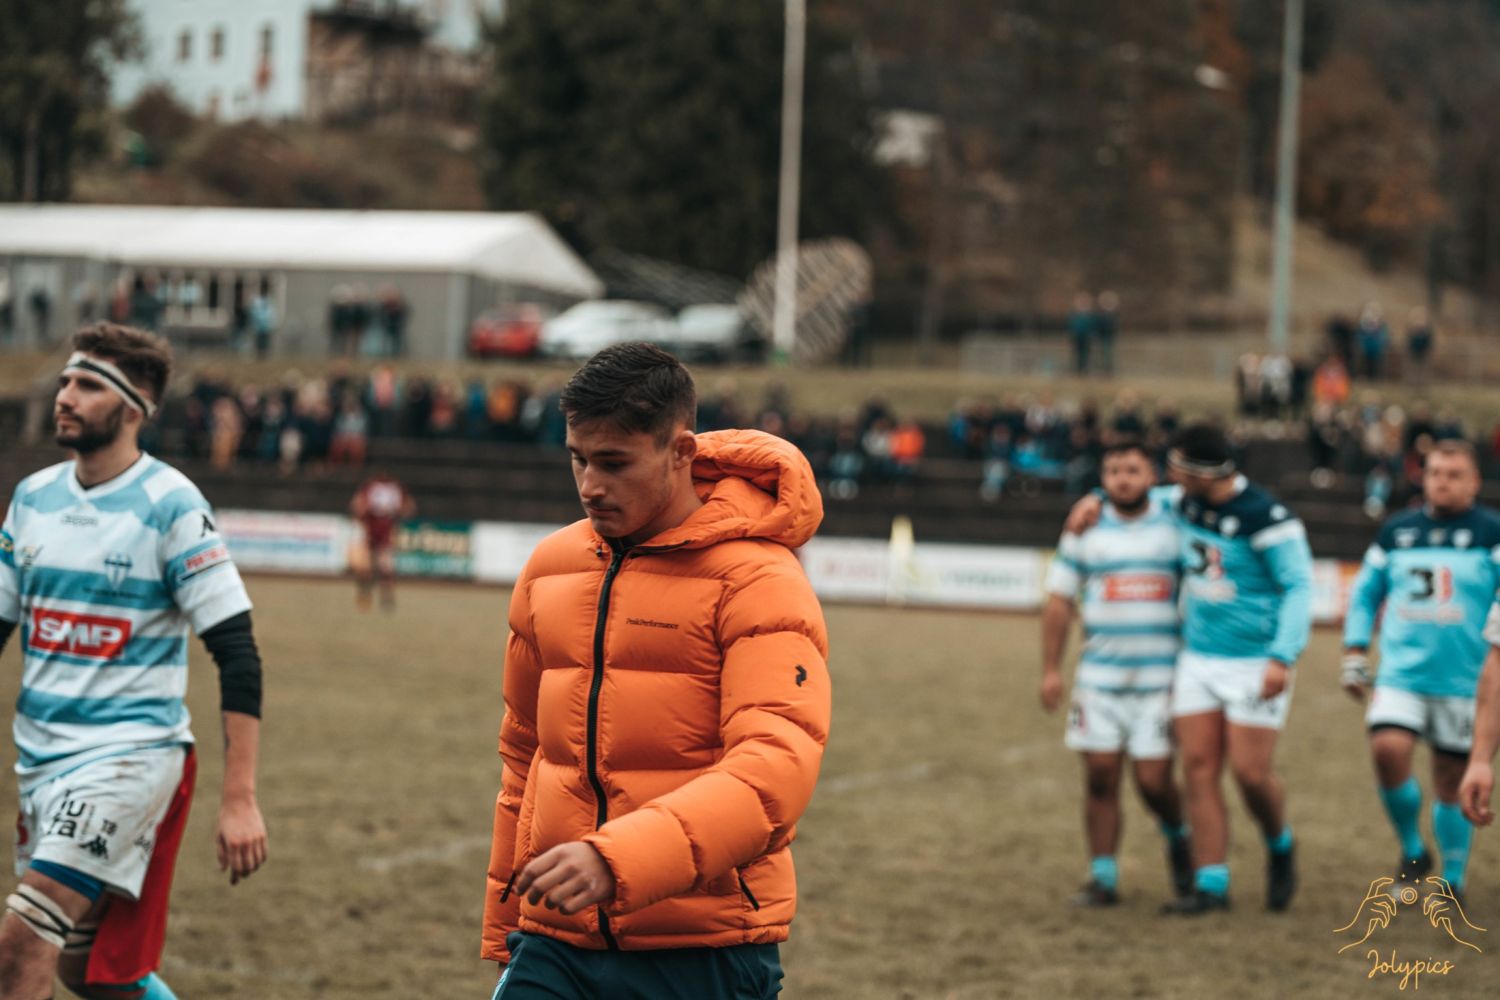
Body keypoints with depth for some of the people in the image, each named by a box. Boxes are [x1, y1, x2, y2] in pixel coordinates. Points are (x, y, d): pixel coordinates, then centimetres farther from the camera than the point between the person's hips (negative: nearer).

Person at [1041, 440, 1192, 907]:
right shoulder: (1086, 531, 6)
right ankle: (1103, 876, 6)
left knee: (1153, 778, -6)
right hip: (1100, 673, 2)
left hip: (1161, 676, -2)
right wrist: (1051, 669, 3)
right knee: (1100, 776, -2)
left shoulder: (1176, 524, 2)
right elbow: (1059, 601, 9)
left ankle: (1177, 838, 26)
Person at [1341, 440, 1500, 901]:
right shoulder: (1397, 532, 10)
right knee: (1387, 750, -19)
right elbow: (1365, 594, 19)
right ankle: (1413, 852, 4)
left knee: (1452, 780, 4)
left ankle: (1453, 880, 21)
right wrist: (1355, 657, 13)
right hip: (1401, 673, 2)